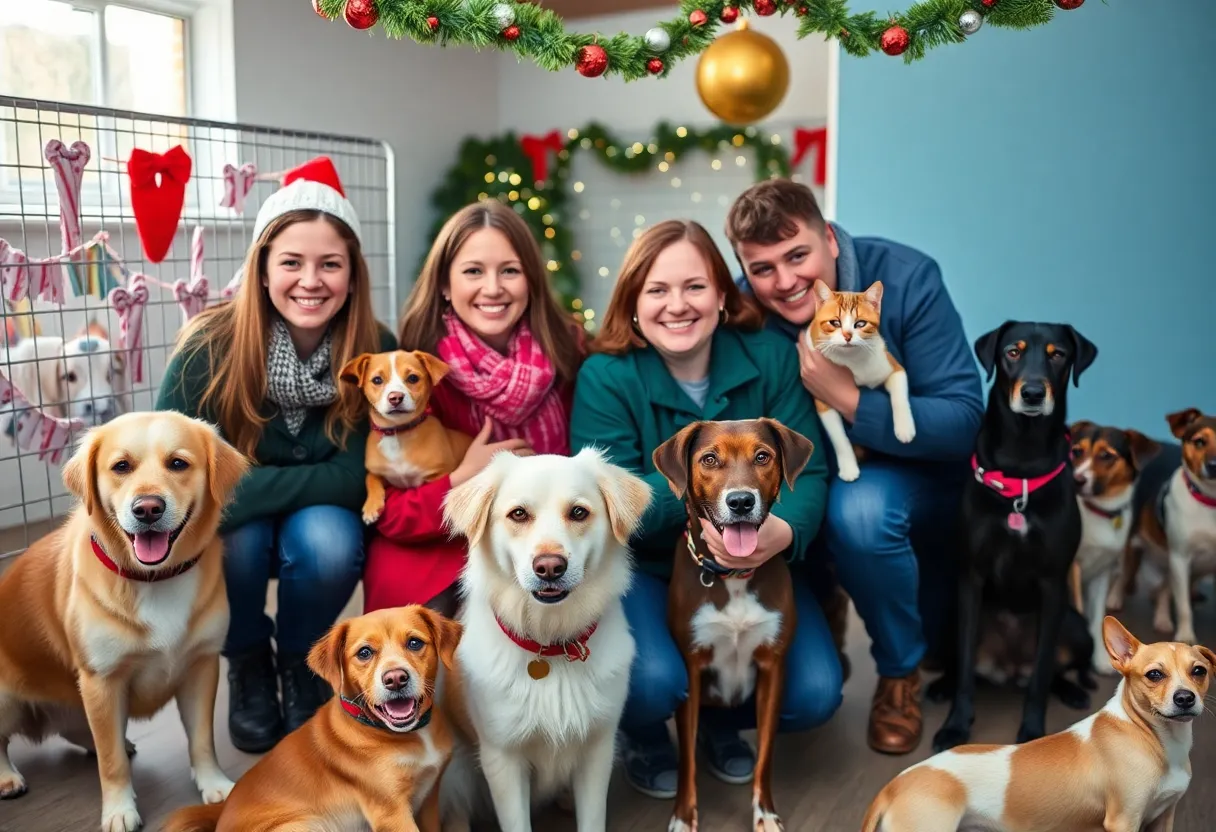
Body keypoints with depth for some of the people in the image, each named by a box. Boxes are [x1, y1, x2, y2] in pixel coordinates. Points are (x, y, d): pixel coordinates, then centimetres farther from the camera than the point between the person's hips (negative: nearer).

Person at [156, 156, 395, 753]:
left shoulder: (376, 351, -20)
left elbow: (357, 479, -21)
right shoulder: (212, 345, -24)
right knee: (232, 531, -32)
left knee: (327, 536, -31)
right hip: (228, 540, 0)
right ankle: (247, 664, 3)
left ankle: (301, 663, 3)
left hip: (320, 530, 1)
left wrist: (239, 485, -26)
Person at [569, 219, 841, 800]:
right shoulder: (605, 377, -15)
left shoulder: (771, 357, -8)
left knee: (813, 696, -14)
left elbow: (806, 472, -13)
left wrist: (784, 530, -37)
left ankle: (719, 720, 22)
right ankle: (644, 735, 12)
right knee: (653, 681, -29)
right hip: (642, 570, -2)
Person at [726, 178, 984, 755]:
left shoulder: (904, 278, -21)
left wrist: (848, 398, -35)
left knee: (860, 506, -35)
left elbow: (965, 420, -24)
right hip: (817, 483, 4)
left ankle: (901, 670, -7)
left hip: (918, 475, -3)